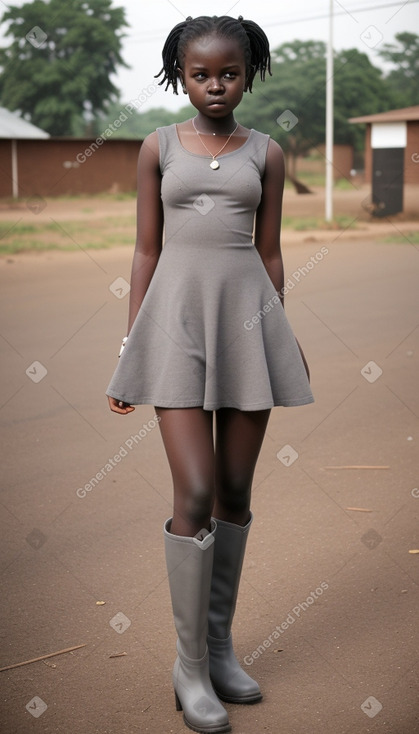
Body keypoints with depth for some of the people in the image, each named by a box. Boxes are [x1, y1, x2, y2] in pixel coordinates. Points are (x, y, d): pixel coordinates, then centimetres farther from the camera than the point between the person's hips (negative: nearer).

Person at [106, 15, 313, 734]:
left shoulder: (266, 153, 8)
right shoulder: (159, 148, 5)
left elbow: (269, 252, 11)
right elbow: (146, 250, 6)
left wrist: (279, 335, 12)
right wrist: (131, 346, 4)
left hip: (248, 314, 2)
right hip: (178, 313, -2)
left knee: (236, 492, 7)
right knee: (195, 495, -10)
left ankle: (220, 643, 21)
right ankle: (190, 664, 2)